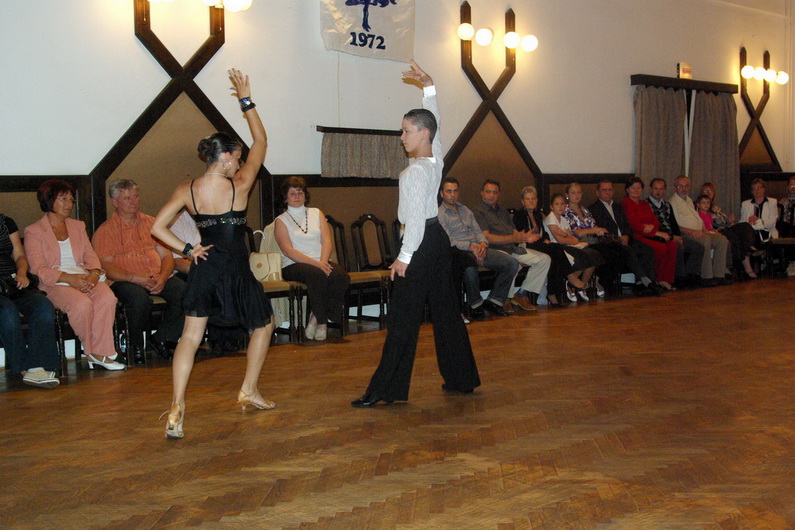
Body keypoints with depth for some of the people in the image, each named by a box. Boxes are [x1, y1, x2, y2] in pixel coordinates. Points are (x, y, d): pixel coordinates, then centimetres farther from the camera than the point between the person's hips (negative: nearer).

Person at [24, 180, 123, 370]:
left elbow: (90, 255, 14)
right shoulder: (34, 231, 7)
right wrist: (69, 278, -19)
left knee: (108, 298, -30)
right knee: (82, 303, -35)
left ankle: (99, 352, -25)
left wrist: (94, 273, -10)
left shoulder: (78, 226, 25)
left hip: (85, 278, 4)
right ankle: (92, 350, -14)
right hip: (55, 284, -4)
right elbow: (38, 268, -4)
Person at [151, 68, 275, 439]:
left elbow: (157, 227, -6)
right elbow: (260, 141, 0)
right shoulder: (239, 186, -10)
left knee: (191, 336, 4)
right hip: (236, 272, -3)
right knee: (264, 325, 20)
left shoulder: (187, 190, -1)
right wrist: (246, 101, 2)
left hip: (204, 270, 3)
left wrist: (186, 249, 1)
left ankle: (177, 408, -9)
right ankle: (248, 391, 25)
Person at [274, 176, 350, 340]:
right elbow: (288, 250, -7)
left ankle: (317, 316, -15)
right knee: (316, 274, -36)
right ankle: (322, 321, -22)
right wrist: (315, 263, -19)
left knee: (341, 276, -29)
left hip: (321, 262, 4)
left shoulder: (317, 214, 19)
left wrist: (323, 262, -15)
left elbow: (327, 240, 6)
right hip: (293, 266, -4)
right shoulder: (281, 221, 7)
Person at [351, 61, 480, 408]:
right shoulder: (436, 158, 6)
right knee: (445, 310, 15)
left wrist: (404, 256, -19)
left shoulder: (415, 171, -18)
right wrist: (428, 86, 24)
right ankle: (462, 378, 22)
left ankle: (386, 389, -3)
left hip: (422, 243, -9)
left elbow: (416, 217, -22)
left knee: (403, 318, -7)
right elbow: (433, 122, 23)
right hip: (438, 238, 9)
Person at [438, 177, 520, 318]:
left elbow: (478, 231, 20)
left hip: (478, 249, 7)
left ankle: (493, 301, -3)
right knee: (470, 268, -42)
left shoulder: (466, 210, 25)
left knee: (513, 264, -10)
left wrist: (482, 244, -4)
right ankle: (476, 305, -18)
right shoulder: (440, 214, 1)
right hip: (460, 252, -7)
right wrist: (471, 247, -20)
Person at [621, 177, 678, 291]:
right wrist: (658, 233, -14)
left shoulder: (644, 204, 24)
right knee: (661, 247, -30)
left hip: (651, 234, 7)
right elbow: (633, 225, -11)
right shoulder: (626, 203, 0)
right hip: (637, 236, -7)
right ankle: (656, 279, -12)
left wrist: (651, 226, -13)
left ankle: (664, 279, -19)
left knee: (673, 245, -20)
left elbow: (656, 221, 15)